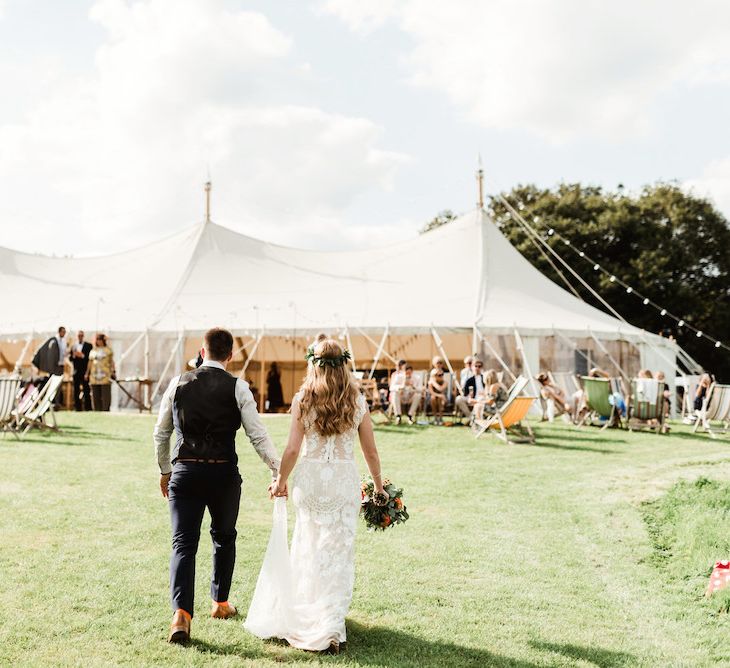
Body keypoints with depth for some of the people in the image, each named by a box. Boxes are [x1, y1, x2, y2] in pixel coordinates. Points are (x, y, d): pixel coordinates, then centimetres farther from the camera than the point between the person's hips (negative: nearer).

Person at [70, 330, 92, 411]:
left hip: (85, 371, -3)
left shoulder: (88, 346, 3)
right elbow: (71, 359, 9)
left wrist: (82, 356, -16)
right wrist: (73, 355, -11)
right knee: (76, 391, 3)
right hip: (76, 371, 3)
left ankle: (88, 408, -2)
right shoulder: (73, 346, 13)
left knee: (86, 390, -4)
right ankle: (77, 407, 7)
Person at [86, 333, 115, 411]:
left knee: (106, 394, -8)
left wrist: (113, 372, -5)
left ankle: (106, 410, -6)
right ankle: (97, 410, 7)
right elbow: (90, 363, 19)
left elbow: (111, 362, 4)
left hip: (105, 374, -4)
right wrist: (87, 373, 14)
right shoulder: (93, 351, 17)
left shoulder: (108, 350, 7)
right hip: (95, 375, 4)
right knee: (96, 395, 2)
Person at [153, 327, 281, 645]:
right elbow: (258, 435, -6)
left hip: (184, 472, 1)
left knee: (183, 544, 3)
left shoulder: (178, 383, 4)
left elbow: (160, 433, 11)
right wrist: (278, 472, 0)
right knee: (224, 537, 20)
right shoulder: (237, 387, -4)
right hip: (224, 473, -1)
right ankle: (220, 603, 33)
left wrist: (164, 470, 24)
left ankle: (181, 614, -13)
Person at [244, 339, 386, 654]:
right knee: (339, 551, 6)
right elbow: (370, 451, 5)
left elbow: (293, 449, -5)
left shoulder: (303, 399, -3)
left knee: (310, 547, 18)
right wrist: (379, 486, 18)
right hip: (345, 479, 0)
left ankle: (306, 618, 34)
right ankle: (330, 629, 7)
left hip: (310, 477, 0)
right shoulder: (357, 401, 0)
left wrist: (281, 481, 10)